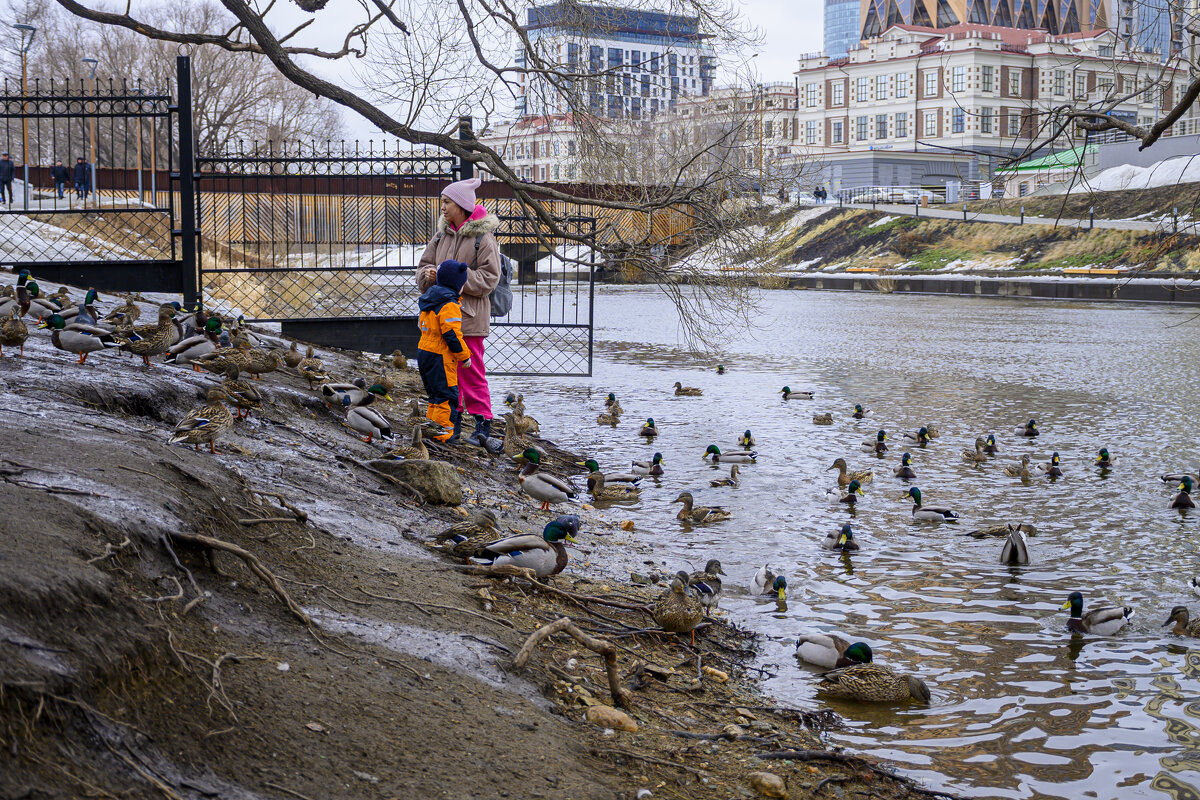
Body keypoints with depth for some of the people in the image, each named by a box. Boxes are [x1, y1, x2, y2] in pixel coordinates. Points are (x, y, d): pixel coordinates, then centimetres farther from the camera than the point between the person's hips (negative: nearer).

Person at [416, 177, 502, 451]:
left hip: (469, 315, -7)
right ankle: (453, 423, 22)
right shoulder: (442, 235, 11)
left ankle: (483, 424, 1)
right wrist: (429, 274, -7)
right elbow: (423, 265, 16)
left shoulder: (482, 236, -8)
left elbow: (489, 277, -12)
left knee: (471, 371, -6)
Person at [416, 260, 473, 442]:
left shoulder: (428, 301, 12)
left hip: (423, 352, 9)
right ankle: (445, 429, -2)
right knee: (447, 395, -3)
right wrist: (464, 356, -11)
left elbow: (421, 325, 22)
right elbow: (452, 335, -21)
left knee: (435, 394, 18)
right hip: (440, 358, -9)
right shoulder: (450, 306, -17)